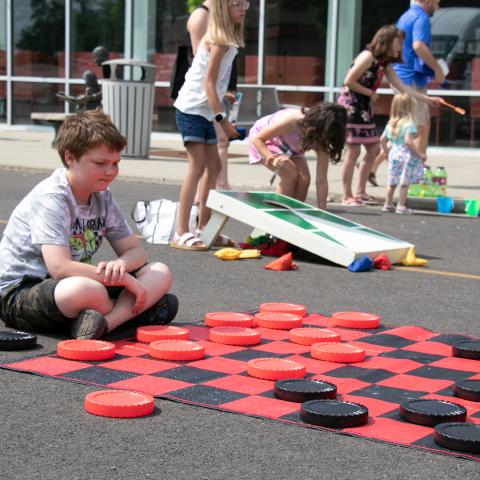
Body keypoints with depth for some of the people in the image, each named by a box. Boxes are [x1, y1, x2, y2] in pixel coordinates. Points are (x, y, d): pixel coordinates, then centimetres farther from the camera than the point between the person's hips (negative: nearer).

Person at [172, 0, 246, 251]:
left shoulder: (225, 39, 12)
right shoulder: (219, 41, -16)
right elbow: (209, 82, -20)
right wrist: (222, 119, -22)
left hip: (204, 112, 10)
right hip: (191, 109, -10)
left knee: (213, 166, 12)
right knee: (197, 166, -12)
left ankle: (203, 228, 20)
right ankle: (181, 233, -10)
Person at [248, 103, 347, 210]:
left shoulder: (322, 141, -24)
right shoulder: (293, 120, -41)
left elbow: (321, 181, -19)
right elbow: (257, 138, -33)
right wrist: (272, 158, -50)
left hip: (289, 146, 5)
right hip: (263, 141, -5)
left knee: (304, 178, -17)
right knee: (290, 174, -26)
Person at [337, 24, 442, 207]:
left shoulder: (385, 64, 12)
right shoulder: (368, 56, -15)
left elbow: (402, 87, 8)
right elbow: (349, 81, -18)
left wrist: (427, 99, 2)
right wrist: (370, 93, -8)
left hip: (364, 109, 9)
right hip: (350, 106, -9)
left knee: (374, 149, 9)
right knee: (353, 151, -9)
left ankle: (360, 192, 19)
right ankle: (347, 196, -2)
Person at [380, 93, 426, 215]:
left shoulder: (391, 123, 8)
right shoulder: (409, 124, -14)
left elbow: (382, 139, 10)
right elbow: (408, 141, -24)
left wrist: (387, 152, 23)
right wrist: (420, 154, -18)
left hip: (394, 154, 7)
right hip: (406, 155, -7)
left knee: (392, 182, 16)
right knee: (404, 182, 1)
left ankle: (388, 204, 23)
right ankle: (401, 206, 1)